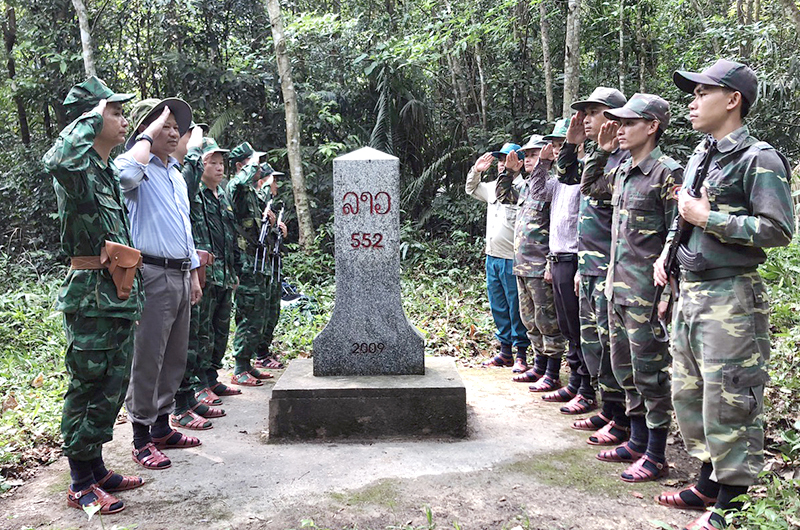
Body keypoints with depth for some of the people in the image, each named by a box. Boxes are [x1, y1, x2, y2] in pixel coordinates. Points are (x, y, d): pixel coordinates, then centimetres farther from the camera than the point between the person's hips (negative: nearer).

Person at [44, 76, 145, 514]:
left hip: (120, 296, 9)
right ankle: (80, 485, 12)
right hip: (91, 296, -9)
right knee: (88, 387, 0)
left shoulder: (111, 173, 17)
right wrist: (91, 118, -22)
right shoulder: (77, 170, -12)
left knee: (112, 387, 15)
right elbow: (57, 160, -39)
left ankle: (96, 469, 28)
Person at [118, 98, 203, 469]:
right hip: (153, 275, -8)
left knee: (175, 357, 13)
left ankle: (162, 427, 26)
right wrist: (147, 135, -18)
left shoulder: (176, 173, 20)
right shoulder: (139, 169, -6)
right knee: (147, 359, -2)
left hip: (180, 275, 8)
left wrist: (194, 272, 21)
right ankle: (142, 440, 7)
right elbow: (125, 174, -34)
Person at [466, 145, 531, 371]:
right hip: (492, 257, 8)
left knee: (516, 308, -1)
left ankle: (521, 354, 10)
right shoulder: (493, 186, 15)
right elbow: (471, 189, 30)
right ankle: (505, 351, 24)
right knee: (498, 307, 14)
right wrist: (476, 170, 15)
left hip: (512, 259, -8)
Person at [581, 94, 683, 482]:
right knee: (625, 368, 16)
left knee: (650, 371, 0)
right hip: (617, 287, 9)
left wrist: (668, 291, -17)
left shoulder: (667, 173, -12)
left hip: (646, 292, -9)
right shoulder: (621, 172, 12)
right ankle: (637, 442, 30)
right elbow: (588, 187, 32)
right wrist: (602, 152, 18)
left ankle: (656, 457, 12)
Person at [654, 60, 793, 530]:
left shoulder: (759, 159, -10)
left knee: (728, 402, -3)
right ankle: (708, 483, 31)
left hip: (731, 297, -9)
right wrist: (667, 251, 12)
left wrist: (708, 218, -17)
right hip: (690, 292, 9)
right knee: (688, 393, 15)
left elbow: (779, 229, -17)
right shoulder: (699, 157, 16)